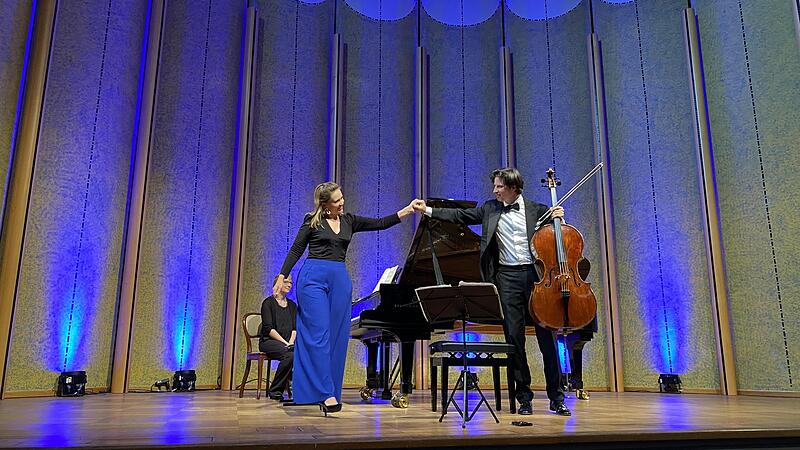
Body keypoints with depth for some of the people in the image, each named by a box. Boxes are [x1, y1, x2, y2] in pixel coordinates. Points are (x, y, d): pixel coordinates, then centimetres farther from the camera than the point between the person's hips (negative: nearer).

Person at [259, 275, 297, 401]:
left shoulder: (292, 305, 18)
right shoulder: (268, 303, 1)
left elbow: (295, 328, 11)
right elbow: (268, 329, -9)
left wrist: (291, 342, -9)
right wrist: (285, 343, -17)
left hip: (288, 342, 5)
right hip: (268, 341, -5)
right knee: (290, 355, -34)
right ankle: (275, 391, -20)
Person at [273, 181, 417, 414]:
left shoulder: (349, 221, 12)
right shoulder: (312, 221, 2)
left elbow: (380, 223, 4)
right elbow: (296, 250, 5)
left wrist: (407, 210, -5)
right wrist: (282, 277, 1)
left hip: (340, 280, 5)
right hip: (313, 277, -4)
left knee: (337, 336, 3)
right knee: (319, 334, -12)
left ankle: (325, 393, 11)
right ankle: (327, 393, -12)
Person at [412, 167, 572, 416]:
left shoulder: (537, 210, 5)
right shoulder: (490, 209, 10)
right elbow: (460, 215, 9)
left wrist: (558, 218, -8)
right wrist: (428, 210, 4)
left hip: (536, 274, -1)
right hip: (507, 277, 1)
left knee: (547, 337, 1)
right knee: (514, 337, 2)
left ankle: (556, 398, 11)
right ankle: (524, 397, 13)